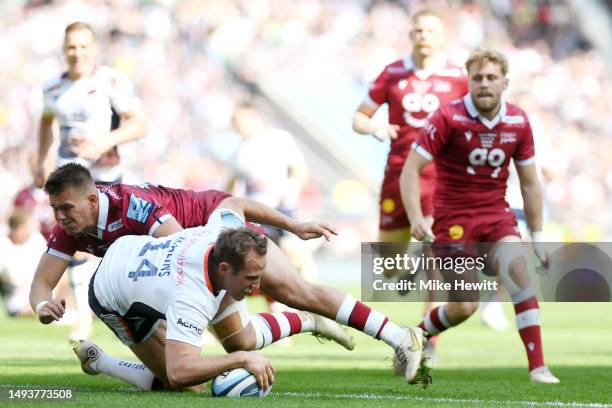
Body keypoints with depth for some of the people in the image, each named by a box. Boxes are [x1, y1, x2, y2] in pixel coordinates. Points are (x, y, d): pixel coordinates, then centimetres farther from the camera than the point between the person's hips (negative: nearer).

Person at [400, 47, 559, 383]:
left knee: (520, 273, -21)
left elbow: (529, 183, 11)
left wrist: (537, 237, 11)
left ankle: (538, 367, -19)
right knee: (464, 307, -9)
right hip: (453, 220, -4)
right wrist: (416, 217, -24)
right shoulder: (448, 118, -12)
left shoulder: (518, 122, 1)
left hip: (497, 217, 4)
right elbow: (411, 168, -11)